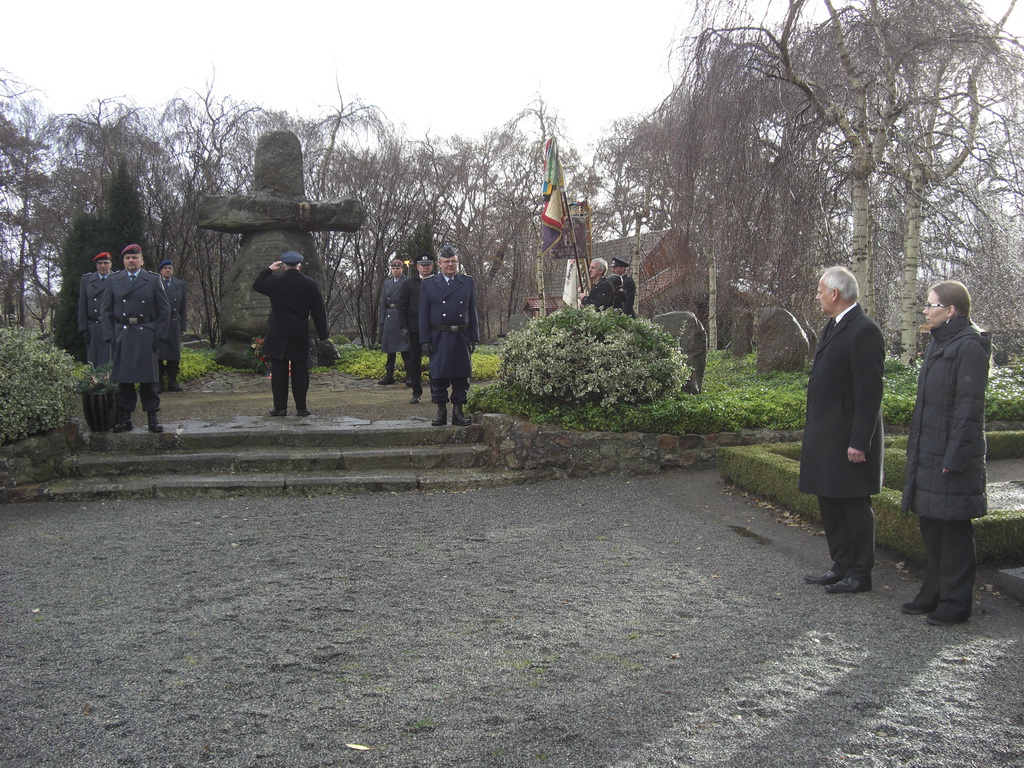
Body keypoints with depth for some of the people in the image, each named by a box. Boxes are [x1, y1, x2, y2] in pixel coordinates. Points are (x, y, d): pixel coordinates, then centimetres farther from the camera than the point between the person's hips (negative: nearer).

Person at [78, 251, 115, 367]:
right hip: (93, 328, 2)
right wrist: (83, 329, 3)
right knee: (94, 363, 3)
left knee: (112, 364, -4)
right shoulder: (86, 279, 12)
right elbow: (82, 306, 10)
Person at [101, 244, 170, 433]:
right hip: (122, 337, 2)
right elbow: (107, 311, 10)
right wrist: (110, 336, 0)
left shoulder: (153, 280, 4)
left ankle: (152, 418, 9)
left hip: (146, 336, -1)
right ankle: (124, 418, 12)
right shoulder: (114, 281, 9)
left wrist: (158, 337, -3)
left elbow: (164, 310, 4)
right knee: (123, 378, 5)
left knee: (148, 378, 2)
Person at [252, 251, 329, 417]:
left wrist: (268, 269, 23)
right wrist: (322, 334, 6)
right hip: (300, 336, 1)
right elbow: (318, 311, 0)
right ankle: (301, 408, 6)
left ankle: (280, 407, 4)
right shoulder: (310, 284, -2)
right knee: (300, 371, 5)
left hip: (277, 336, 0)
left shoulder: (274, 281, -3)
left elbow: (256, 285, 18)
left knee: (279, 371, 4)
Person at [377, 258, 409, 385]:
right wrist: (382, 321, 8)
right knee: (390, 348, 9)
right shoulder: (387, 283, 15)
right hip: (389, 317, 6)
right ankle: (389, 376, 15)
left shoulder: (407, 282, -1)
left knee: (404, 348, -7)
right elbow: (383, 304, 15)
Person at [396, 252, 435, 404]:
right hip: (415, 329, 0)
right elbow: (402, 307, 4)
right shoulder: (409, 284, 6)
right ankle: (417, 392, 14)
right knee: (414, 362, 4)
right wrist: (403, 327, -5)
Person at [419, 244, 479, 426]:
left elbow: (473, 313, 10)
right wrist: (425, 340, -4)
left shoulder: (468, 283, 11)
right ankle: (441, 410, 11)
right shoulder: (428, 284, 7)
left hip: (462, 337, 1)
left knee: (461, 376, 3)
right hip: (438, 338, -1)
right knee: (438, 375, 1)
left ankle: (458, 411, 11)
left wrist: (474, 338, 3)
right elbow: (424, 315, 4)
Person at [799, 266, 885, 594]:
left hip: (847, 438, -10)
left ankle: (860, 575, 13)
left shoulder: (864, 331, -16)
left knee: (854, 506, 1)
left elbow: (869, 392, -19)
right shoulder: (834, 327, 14)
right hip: (825, 437, 10)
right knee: (829, 504, 15)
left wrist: (859, 442, -21)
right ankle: (842, 567, 27)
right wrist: (813, 430, 17)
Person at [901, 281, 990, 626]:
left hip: (952, 455, -9)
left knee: (954, 529, 0)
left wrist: (955, 458, -19)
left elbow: (969, 408, -17)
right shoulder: (937, 346, 14)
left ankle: (956, 603, 10)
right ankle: (934, 594, 26)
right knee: (931, 526, 15)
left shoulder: (969, 348, -14)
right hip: (928, 453, 9)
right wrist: (914, 449, 18)